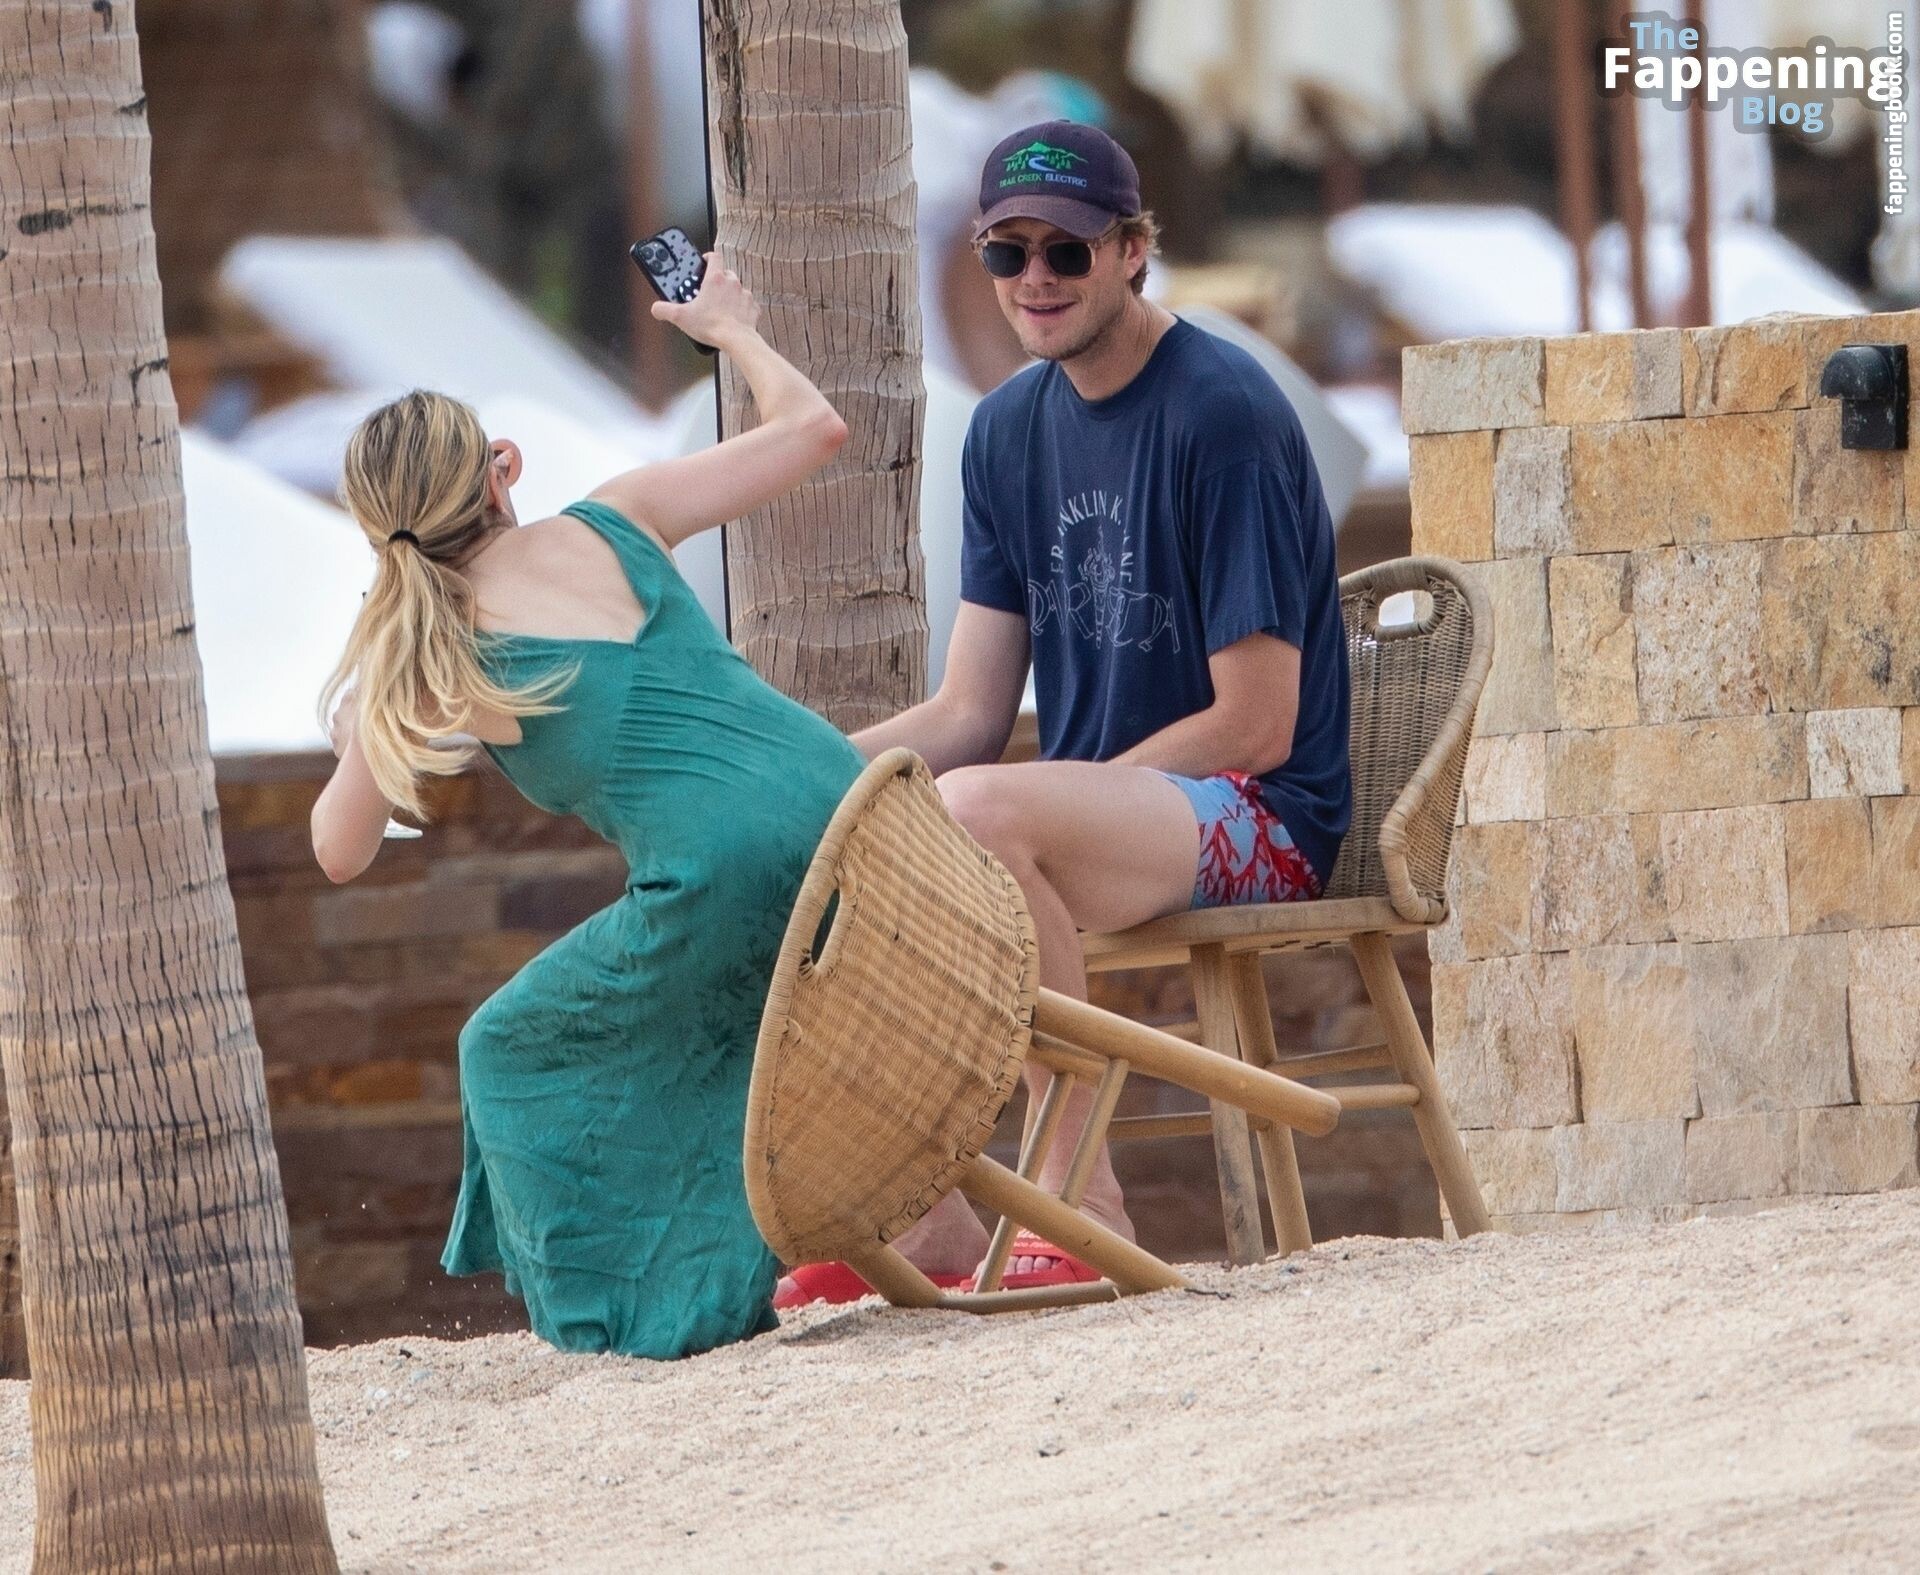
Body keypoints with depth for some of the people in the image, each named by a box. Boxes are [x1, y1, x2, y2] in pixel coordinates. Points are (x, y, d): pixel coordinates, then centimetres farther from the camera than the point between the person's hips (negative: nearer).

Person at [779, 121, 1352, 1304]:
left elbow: (1256, 726, -16)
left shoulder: (1222, 413, -13)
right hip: (1106, 818, 8)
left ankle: (1083, 1199, -27)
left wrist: (1035, 806, -17)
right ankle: (931, 1216, -4)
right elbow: (968, 718, 9)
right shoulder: (1012, 428, 11)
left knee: (974, 811, -34)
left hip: (1264, 822, -8)